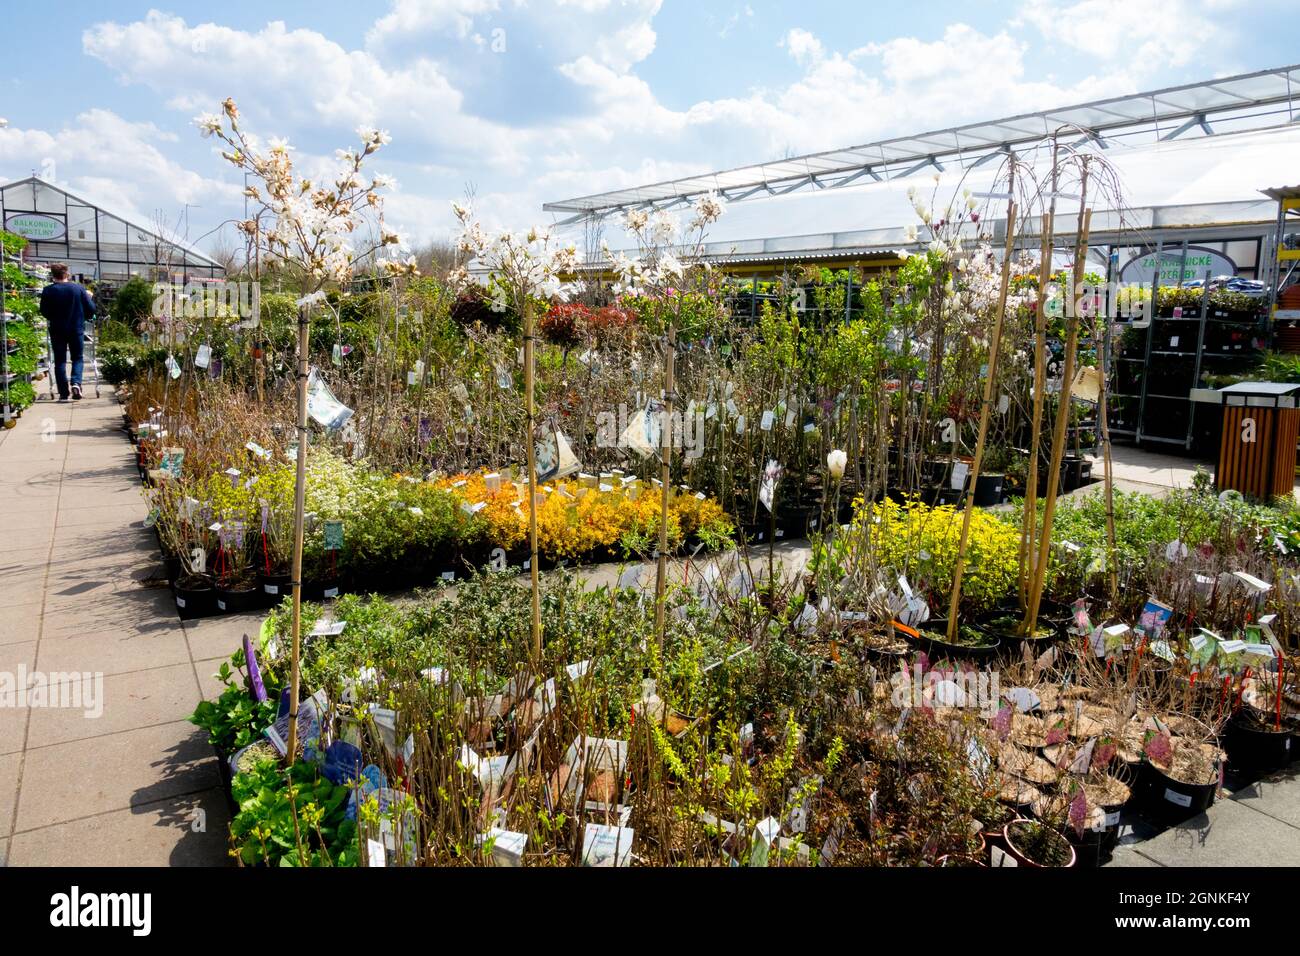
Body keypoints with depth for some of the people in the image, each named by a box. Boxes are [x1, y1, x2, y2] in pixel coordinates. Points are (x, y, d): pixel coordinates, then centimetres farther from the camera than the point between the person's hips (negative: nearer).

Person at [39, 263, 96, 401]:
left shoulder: (48, 291, -6)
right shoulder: (78, 288, -6)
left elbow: (44, 312, 1)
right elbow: (91, 309, -3)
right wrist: (89, 297, 18)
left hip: (57, 330, 0)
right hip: (77, 329, 0)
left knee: (60, 360, 7)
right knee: (77, 358, 12)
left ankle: (64, 392, 4)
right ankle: (76, 383, -13)